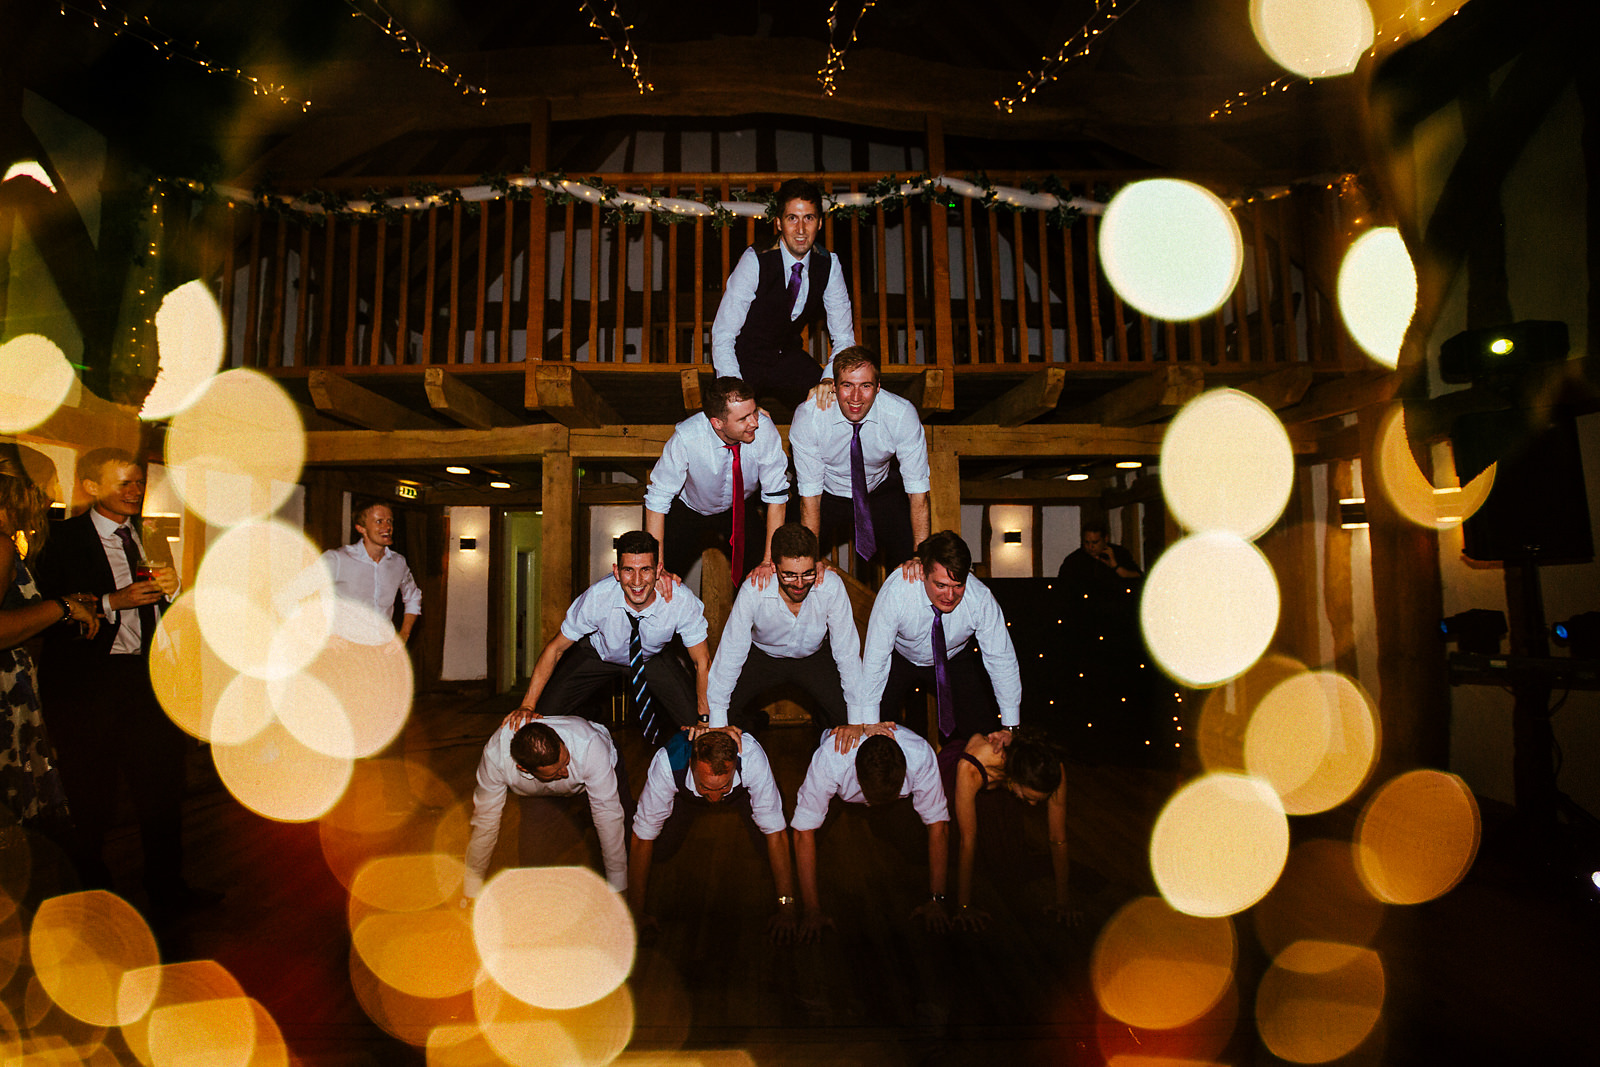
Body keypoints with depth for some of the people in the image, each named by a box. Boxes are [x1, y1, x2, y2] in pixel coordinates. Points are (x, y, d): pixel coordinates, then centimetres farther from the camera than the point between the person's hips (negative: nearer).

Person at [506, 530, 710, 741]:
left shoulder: (682, 601, -34)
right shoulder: (597, 598, -34)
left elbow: (702, 663, -20)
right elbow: (555, 649, -19)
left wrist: (704, 721, -27)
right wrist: (527, 706, -24)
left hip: (652, 658, 1)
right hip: (598, 655, 0)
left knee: (693, 721, -16)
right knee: (543, 713, -12)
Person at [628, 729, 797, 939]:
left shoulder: (753, 757, -43)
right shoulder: (667, 763, -42)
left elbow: (775, 833, -36)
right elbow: (643, 838, -31)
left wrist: (786, 910, -34)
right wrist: (636, 912, -27)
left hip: (742, 789, -1)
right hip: (685, 795, 1)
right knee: (659, 848, -17)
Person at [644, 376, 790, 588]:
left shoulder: (764, 429, -29)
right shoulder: (687, 438, -34)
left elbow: (776, 494, -21)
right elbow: (657, 499, -28)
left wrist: (769, 560, -26)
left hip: (739, 510, 2)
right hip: (688, 510, -1)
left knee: (765, 579, -16)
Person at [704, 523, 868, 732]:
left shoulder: (832, 588, -32)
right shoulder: (753, 592, -32)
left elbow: (847, 653, -25)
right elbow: (731, 653, -24)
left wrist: (863, 721, -27)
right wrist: (716, 723, -26)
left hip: (815, 656, 0)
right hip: (762, 656, 0)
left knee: (846, 713, -18)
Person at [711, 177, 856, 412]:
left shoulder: (829, 264, -9)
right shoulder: (756, 262, -21)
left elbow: (844, 337, -6)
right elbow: (723, 335, -22)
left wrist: (829, 379, -28)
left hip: (789, 358, 4)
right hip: (746, 359, -4)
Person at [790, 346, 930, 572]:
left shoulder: (902, 415, -26)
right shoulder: (808, 417, -28)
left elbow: (917, 489, -22)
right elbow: (810, 494, -23)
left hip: (881, 491, 1)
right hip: (827, 492, -1)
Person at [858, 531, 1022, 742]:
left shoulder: (981, 599, -31)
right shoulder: (896, 590, -36)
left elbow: (1002, 660, -21)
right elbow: (875, 659, -30)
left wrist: (1010, 727, -21)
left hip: (954, 660, 2)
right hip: (899, 658, -1)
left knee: (980, 731, -10)